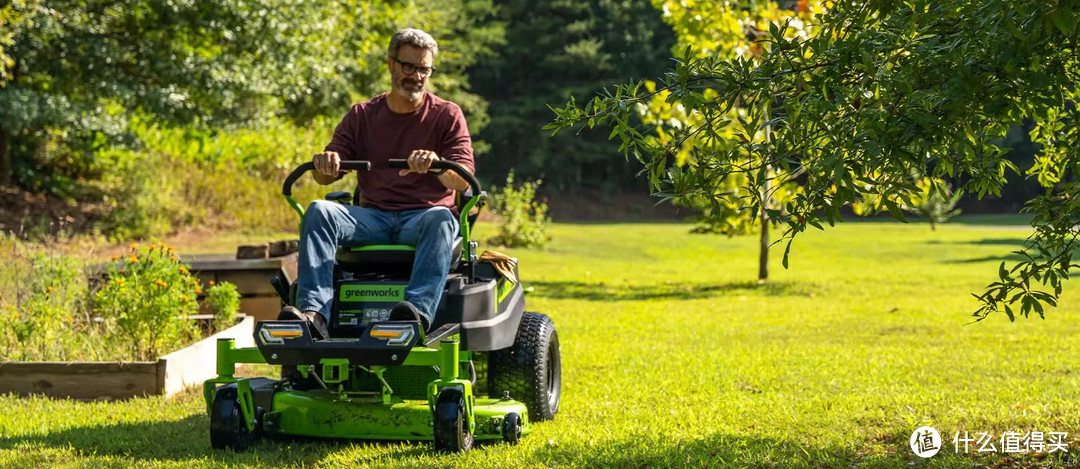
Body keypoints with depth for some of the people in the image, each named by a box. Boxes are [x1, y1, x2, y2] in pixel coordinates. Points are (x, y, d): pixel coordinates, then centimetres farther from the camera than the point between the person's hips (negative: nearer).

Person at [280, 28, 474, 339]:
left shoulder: (447, 115, 8)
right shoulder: (362, 116, 15)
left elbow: (463, 181, -4)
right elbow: (327, 177, 8)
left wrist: (436, 164, -27)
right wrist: (326, 164, -18)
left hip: (423, 216, -2)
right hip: (373, 217, 2)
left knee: (440, 219, -37)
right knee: (318, 211, -26)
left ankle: (419, 311, -59)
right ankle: (314, 314, -43)